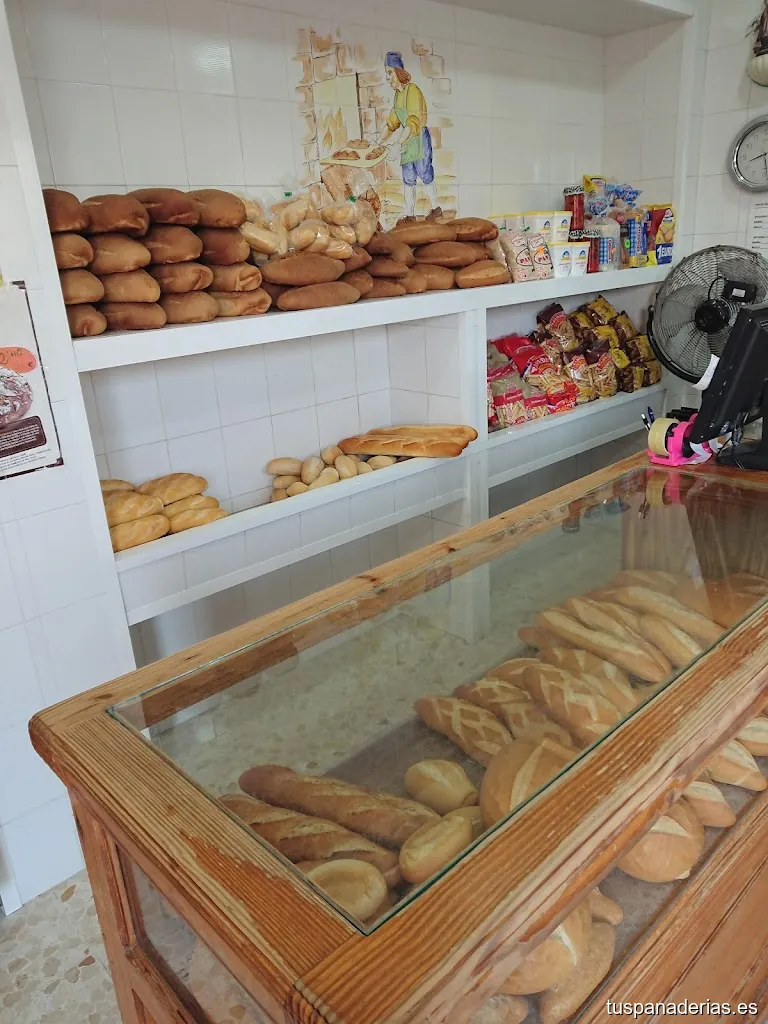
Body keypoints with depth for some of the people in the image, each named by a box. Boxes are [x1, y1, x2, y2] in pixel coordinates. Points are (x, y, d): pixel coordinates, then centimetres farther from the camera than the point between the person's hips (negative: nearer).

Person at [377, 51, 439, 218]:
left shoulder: (412, 90, -18)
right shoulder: (397, 93, 8)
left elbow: (413, 123, -27)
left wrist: (397, 143, -34)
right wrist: (379, 143, 9)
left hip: (419, 138, -8)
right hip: (407, 139, 8)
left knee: (425, 176, 3)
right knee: (408, 179, 8)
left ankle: (436, 209, 19)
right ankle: (409, 215, 14)